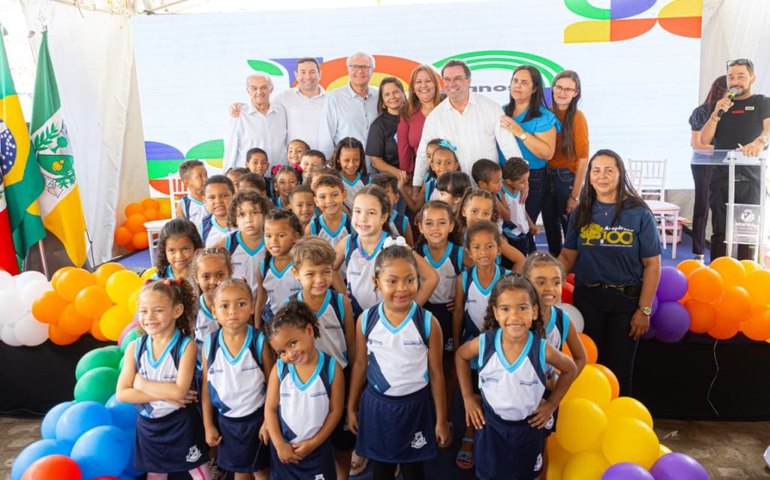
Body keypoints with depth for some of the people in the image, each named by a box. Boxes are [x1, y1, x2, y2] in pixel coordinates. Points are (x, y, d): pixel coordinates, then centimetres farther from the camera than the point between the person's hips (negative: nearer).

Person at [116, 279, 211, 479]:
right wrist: (164, 394, -19)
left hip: (181, 422, -4)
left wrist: (141, 382, -17)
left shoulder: (186, 346, -18)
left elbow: (179, 391, -25)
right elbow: (122, 393, -11)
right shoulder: (134, 348, -7)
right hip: (148, 423, 4)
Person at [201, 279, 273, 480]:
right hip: (226, 420, 2)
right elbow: (206, 388, 1)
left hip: (256, 417, -2)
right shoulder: (209, 344, -9)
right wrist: (208, 425, 3)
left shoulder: (260, 341, -15)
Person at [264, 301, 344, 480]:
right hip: (284, 448, 2)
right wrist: (279, 445, -11)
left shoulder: (332, 367, -15)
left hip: (317, 449, -2)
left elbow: (335, 410, -10)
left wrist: (313, 443, -12)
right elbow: (270, 408, -5)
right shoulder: (279, 369, -9)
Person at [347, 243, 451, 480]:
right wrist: (352, 407, 9)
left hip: (414, 405, -1)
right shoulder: (366, 320, -10)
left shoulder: (428, 323, -15)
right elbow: (360, 365, 3)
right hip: (376, 404, 2)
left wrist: (441, 419, -2)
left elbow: (436, 373, -6)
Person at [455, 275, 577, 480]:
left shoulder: (542, 349, -23)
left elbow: (570, 370, -2)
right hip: (490, 424, 0)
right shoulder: (484, 343, -21)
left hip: (529, 426, 0)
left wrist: (551, 404, -2)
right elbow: (461, 356, 1)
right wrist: (468, 397, 0)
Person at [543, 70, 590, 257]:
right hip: (547, 177, 5)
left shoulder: (577, 117, -12)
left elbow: (583, 159, -13)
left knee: (570, 229, 5)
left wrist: (575, 195, -15)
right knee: (550, 228, 16)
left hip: (567, 178, -5)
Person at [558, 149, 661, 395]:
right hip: (587, 297, 2)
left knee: (619, 369, 12)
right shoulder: (581, 213, 0)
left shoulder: (639, 213, -8)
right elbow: (567, 257, -1)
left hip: (626, 300, -2)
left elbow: (652, 264, -6)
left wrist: (644, 310, -9)